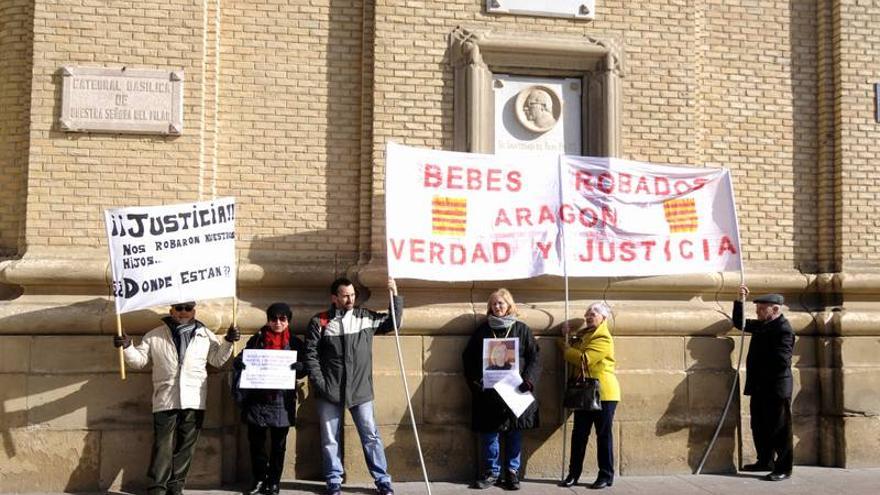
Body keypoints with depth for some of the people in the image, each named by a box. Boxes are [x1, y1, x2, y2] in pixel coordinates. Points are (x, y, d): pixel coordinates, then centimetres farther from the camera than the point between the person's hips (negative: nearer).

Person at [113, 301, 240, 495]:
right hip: (165, 401, -1)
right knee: (162, 447, -4)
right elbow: (139, 360, 8)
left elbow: (217, 360, 13)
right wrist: (127, 347, -9)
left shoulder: (206, 335, 9)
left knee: (184, 448, 8)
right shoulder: (154, 336, 7)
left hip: (194, 401, 2)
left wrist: (228, 341, -1)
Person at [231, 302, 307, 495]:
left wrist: (300, 367, -20)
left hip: (281, 401, -1)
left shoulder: (295, 343, 4)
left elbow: (304, 369, 3)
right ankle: (258, 479, 20)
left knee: (278, 445, 6)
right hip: (256, 399, 1)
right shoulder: (256, 340, 6)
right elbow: (240, 360, 7)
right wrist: (238, 362, -17)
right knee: (256, 442, 5)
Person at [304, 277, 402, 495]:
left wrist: (395, 294, 3)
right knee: (330, 440, 7)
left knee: (370, 436, 4)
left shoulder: (365, 317, 5)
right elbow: (310, 354, -1)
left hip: (360, 391, 1)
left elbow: (393, 322, 13)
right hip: (329, 392, -1)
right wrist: (319, 383, -8)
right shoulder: (320, 322, -1)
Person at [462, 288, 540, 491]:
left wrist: (529, 380, -11)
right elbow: (468, 358, 9)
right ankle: (491, 472, 13)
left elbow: (534, 358, 3)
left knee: (515, 433, 5)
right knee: (489, 432, 2)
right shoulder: (482, 330, 9)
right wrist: (474, 380, -5)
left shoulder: (522, 329, 7)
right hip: (488, 391, 1)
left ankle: (512, 472, 16)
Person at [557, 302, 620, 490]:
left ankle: (606, 476, 9)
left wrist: (565, 347, -11)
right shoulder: (583, 335, 16)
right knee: (579, 434, 6)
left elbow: (584, 359, -23)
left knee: (603, 435, 1)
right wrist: (567, 337, 3)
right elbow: (572, 355, 17)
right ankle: (573, 474, 12)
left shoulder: (603, 339, -14)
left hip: (603, 393, -8)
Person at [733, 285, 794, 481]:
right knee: (759, 428, 17)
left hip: (776, 390, -9)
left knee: (779, 430, 0)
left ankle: (783, 469, 9)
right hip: (759, 388, 9)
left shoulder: (783, 329, -18)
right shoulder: (762, 325, 11)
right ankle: (765, 461, 30)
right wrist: (739, 301, 8)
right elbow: (739, 323, 22)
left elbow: (781, 362, -25)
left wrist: (760, 374, -10)